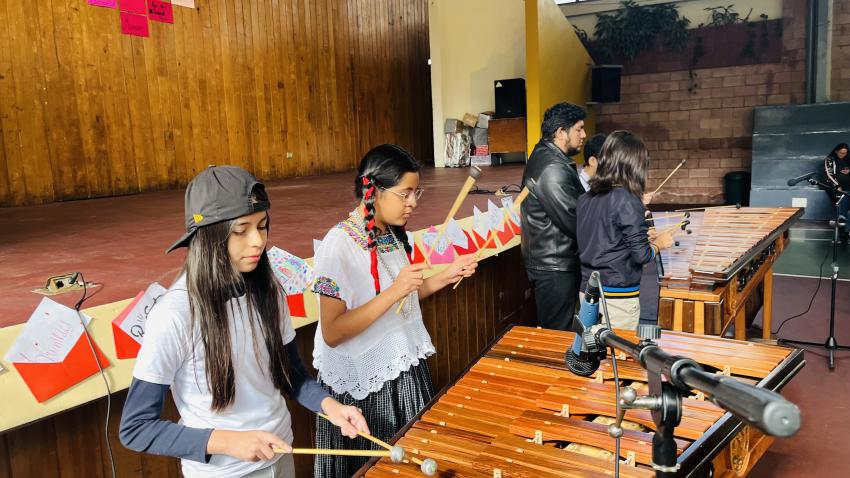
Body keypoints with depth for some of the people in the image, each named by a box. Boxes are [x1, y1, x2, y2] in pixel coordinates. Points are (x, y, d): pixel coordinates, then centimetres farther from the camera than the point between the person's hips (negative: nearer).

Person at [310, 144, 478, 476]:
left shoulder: (393, 234, 1)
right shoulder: (339, 243, -22)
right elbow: (331, 333, -25)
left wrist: (446, 276, -1)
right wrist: (394, 291, -30)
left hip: (405, 371, 7)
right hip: (361, 385, -7)